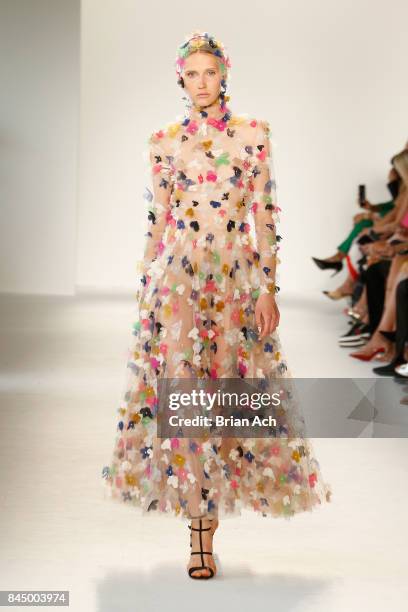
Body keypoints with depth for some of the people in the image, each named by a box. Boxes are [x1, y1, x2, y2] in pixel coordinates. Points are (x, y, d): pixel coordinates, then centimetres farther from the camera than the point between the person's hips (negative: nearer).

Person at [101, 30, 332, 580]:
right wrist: (146, 289, 7)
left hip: (237, 278, 0)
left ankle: (205, 509, 23)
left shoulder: (254, 134, 5)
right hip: (176, 278, 0)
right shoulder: (165, 141, 7)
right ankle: (201, 530, 8)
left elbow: (266, 215, 2)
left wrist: (269, 288, -4)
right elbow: (156, 220, 9)